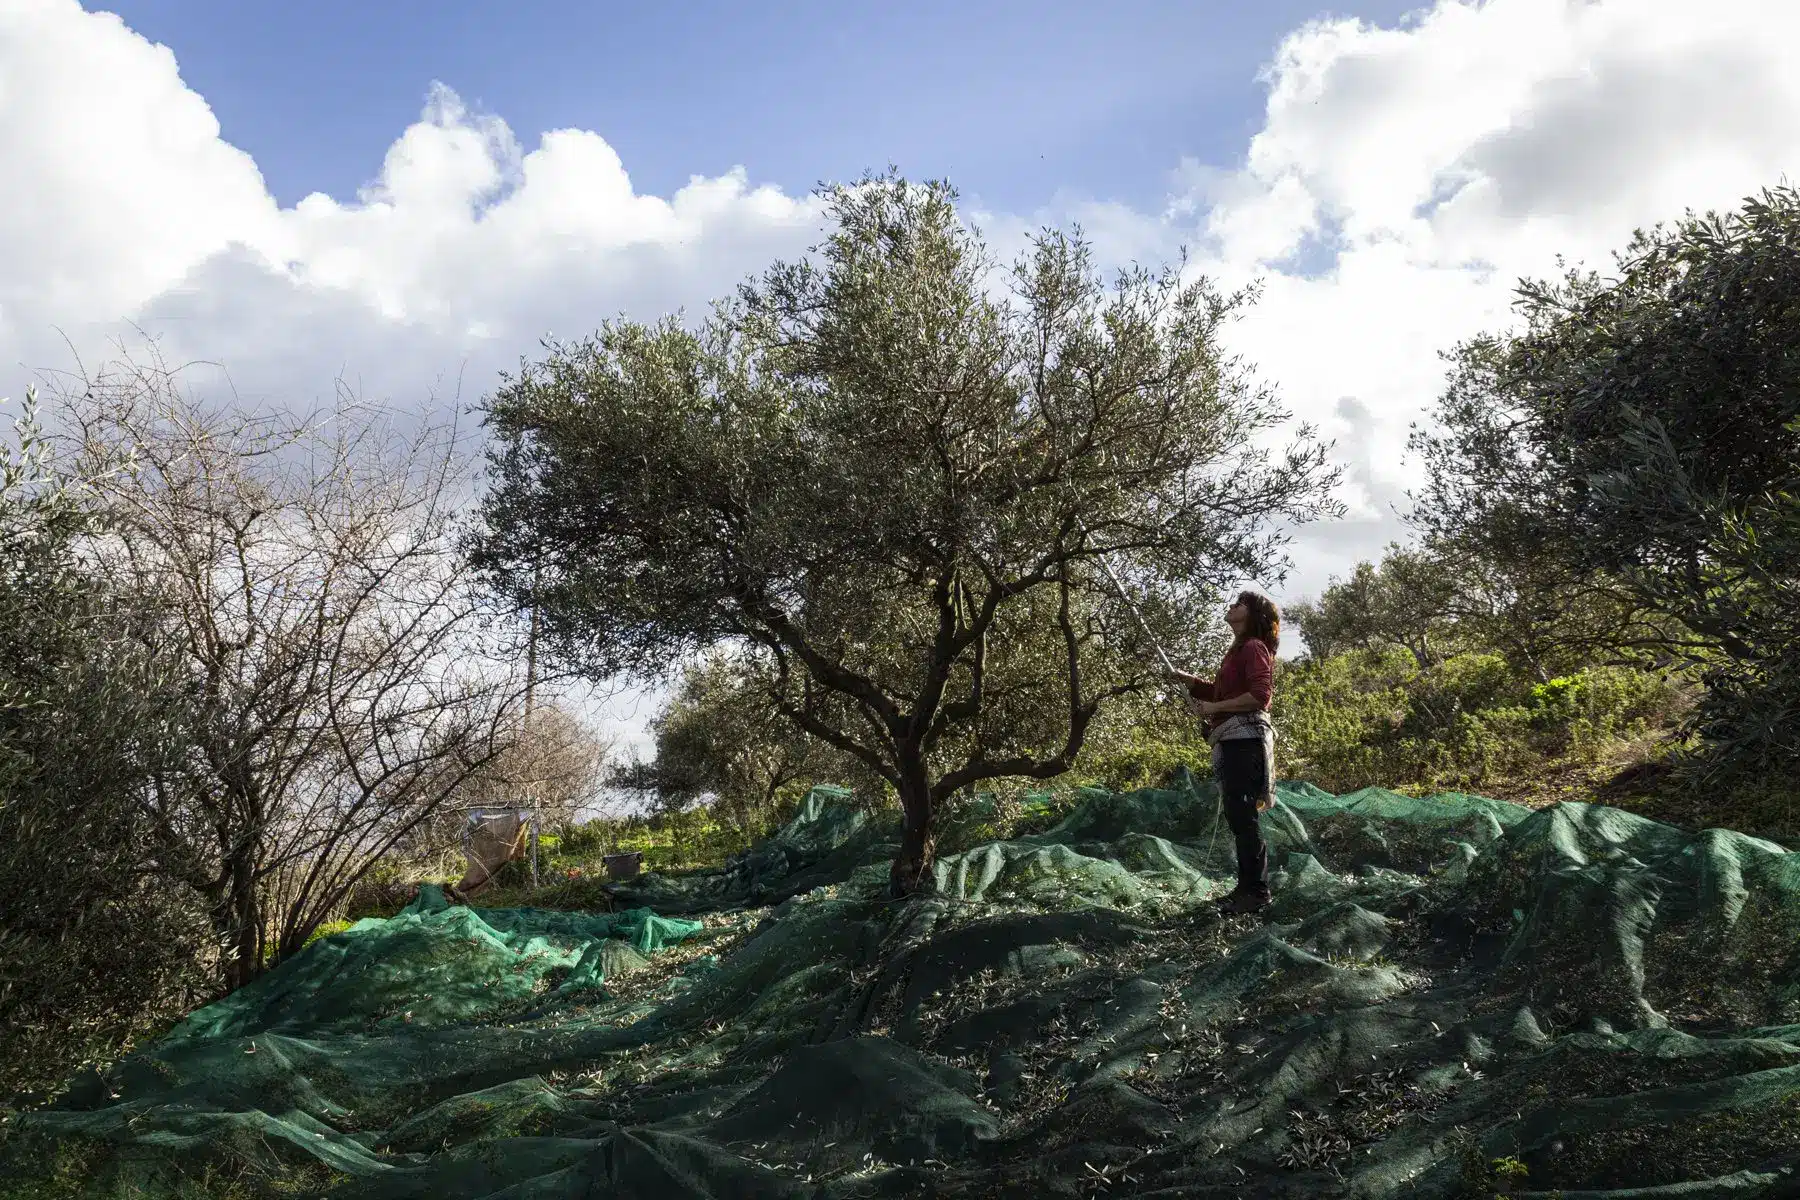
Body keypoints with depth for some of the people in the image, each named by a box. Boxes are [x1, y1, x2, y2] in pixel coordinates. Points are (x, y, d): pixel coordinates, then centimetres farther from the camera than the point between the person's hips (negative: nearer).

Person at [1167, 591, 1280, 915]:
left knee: (1241, 814, -11)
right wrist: (1188, 680, 13)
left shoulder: (1254, 648, -6)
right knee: (1238, 815, 11)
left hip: (1244, 739, -10)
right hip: (1231, 742, 10)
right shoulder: (1237, 651, 22)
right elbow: (1221, 691, 27)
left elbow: (1260, 694, -18)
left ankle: (1256, 890, -9)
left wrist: (1214, 708, -18)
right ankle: (1247, 887, 17)